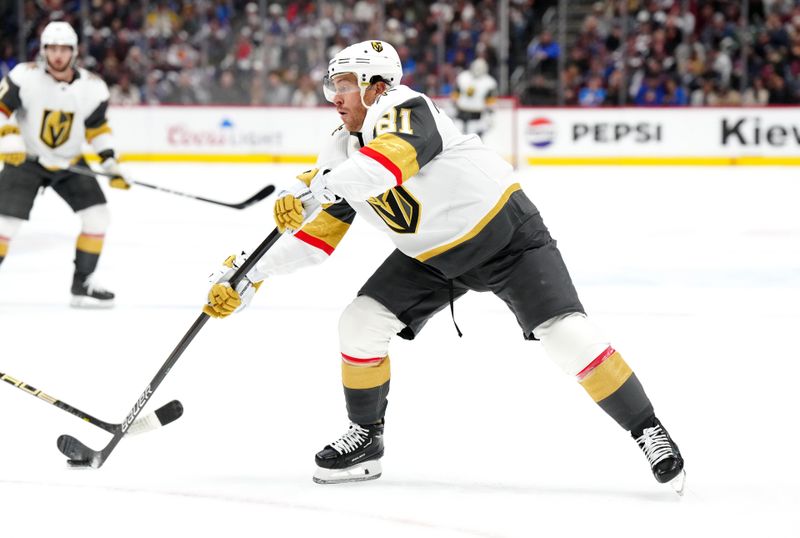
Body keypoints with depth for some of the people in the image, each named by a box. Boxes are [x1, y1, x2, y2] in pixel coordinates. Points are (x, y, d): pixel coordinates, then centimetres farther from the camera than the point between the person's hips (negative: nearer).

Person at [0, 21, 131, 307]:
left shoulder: (92, 88, -10)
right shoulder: (25, 77, -20)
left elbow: (98, 128, 1)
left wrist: (111, 166, -6)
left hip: (69, 163, 4)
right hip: (25, 159, -4)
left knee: (97, 214, -6)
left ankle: (82, 284, 6)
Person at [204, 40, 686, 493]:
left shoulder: (405, 110, -24)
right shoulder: (342, 150, 1)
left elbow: (388, 161, -45)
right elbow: (317, 231, 4)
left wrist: (312, 191, -51)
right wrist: (249, 275, -4)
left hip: (505, 233, -7)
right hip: (432, 256, 8)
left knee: (565, 333, -20)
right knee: (361, 323, -5)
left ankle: (648, 431, -10)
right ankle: (366, 440, 12)